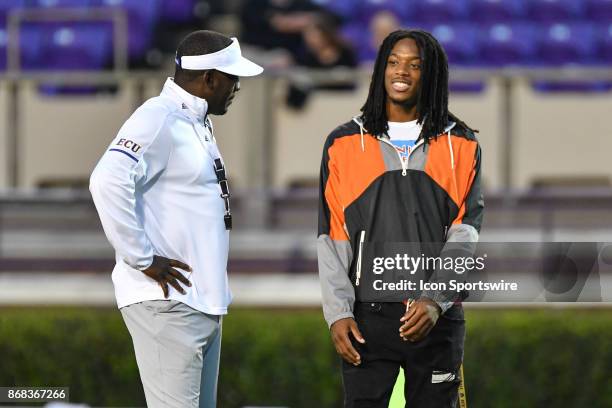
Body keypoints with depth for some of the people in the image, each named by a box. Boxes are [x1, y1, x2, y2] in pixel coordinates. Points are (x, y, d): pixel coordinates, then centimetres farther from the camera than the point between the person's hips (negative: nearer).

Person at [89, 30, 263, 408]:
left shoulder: (197, 122, 18)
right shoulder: (159, 120, -13)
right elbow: (109, 182, -27)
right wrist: (142, 259, -21)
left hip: (202, 302, 10)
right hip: (168, 304, -10)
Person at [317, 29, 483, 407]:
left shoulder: (460, 146, 7)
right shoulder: (345, 144, 6)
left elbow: (465, 233, -1)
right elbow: (332, 238, 4)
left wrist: (435, 300, -15)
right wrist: (338, 312, -6)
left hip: (437, 318, 1)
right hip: (368, 317, -1)